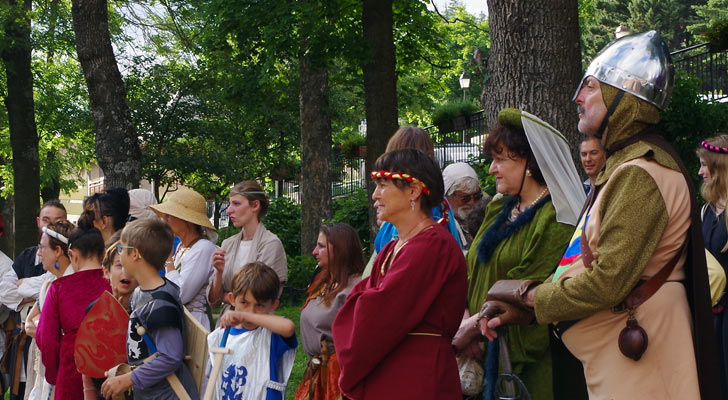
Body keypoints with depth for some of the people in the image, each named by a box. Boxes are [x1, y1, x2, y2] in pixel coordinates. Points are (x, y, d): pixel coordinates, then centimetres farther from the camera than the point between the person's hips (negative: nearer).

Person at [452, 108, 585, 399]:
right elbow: (471, 272, 9)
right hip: (486, 354, 7)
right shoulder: (498, 210, 14)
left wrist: (471, 327, -14)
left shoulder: (555, 221, -12)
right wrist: (465, 318, -8)